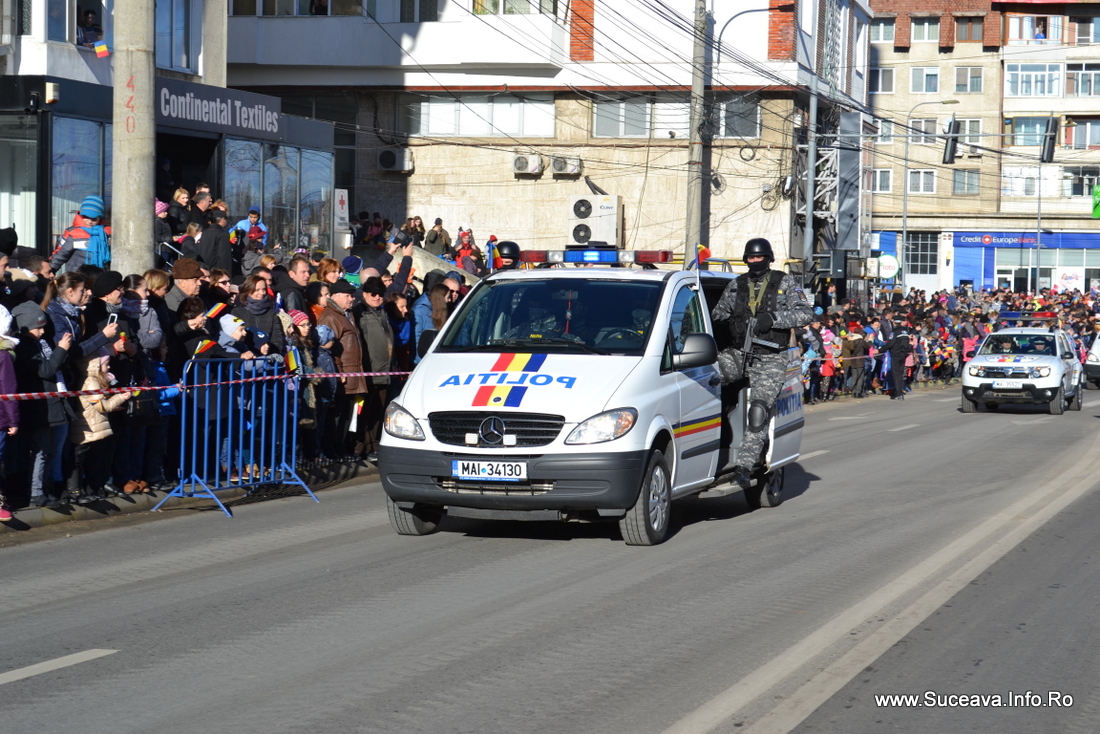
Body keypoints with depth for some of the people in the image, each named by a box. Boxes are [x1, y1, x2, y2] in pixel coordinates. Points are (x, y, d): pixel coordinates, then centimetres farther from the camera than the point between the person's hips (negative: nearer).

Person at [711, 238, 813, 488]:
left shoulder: (785, 283, 6)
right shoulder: (736, 285, 15)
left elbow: (806, 313, -3)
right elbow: (717, 315, 21)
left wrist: (773, 318, -16)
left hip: (770, 360, -5)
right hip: (739, 355, 5)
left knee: (759, 410, -19)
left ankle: (744, 465, -23)